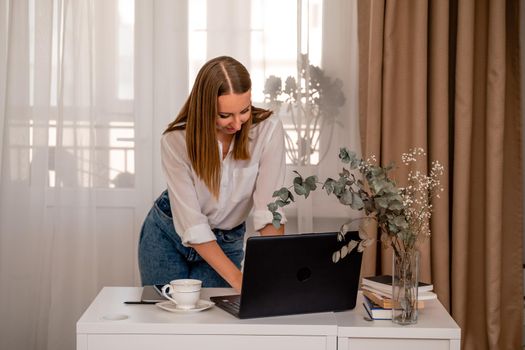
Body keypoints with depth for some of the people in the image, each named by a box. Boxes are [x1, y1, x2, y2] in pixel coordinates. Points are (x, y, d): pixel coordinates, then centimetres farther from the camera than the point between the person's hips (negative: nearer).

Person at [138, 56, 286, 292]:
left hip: (226, 243, 1)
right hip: (168, 236, -1)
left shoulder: (268, 129, -23)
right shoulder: (176, 141, -25)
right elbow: (193, 226, -28)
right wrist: (237, 279, -38)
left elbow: (269, 210, -25)